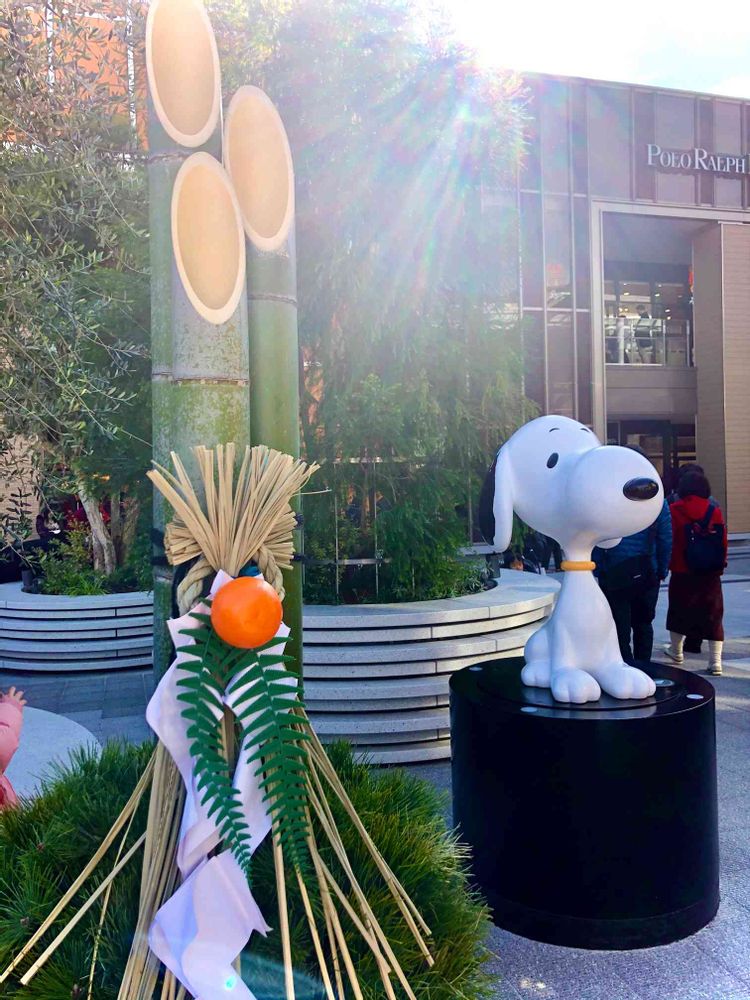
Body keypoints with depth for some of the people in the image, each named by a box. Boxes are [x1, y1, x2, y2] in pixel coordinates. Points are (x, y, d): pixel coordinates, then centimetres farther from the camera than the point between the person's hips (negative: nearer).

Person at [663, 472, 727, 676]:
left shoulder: (674, 510, -8)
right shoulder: (714, 510, -3)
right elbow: (723, 541, 1)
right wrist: (721, 564, 13)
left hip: (681, 572, -1)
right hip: (710, 574, 1)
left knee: (679, 611, 17)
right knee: (713, 614, 5)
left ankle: (676, 651, 33)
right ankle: (715, 661, 1)